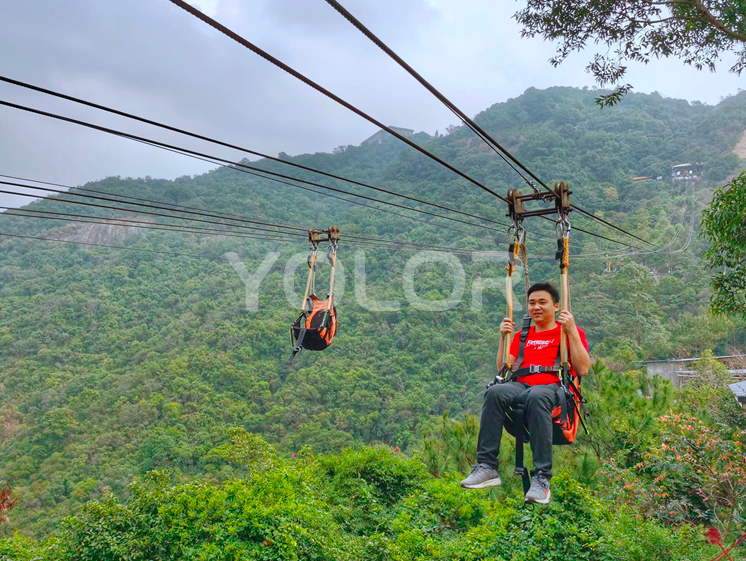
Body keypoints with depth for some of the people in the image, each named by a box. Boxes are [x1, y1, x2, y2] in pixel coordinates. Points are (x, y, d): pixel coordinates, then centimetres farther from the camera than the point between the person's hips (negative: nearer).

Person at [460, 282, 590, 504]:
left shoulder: (571, 332, 16)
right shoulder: (522, 336, 27)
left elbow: (583, 369, 2)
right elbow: (503, 369, 21)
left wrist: (572, 331, -2)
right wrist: (503, 337, 14)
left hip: (552, 387, -4)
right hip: (521, 385, 4)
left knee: (536, 397, -41)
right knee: (495, 392, -32)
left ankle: (541, 478, -41)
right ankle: (487, 467, -32)